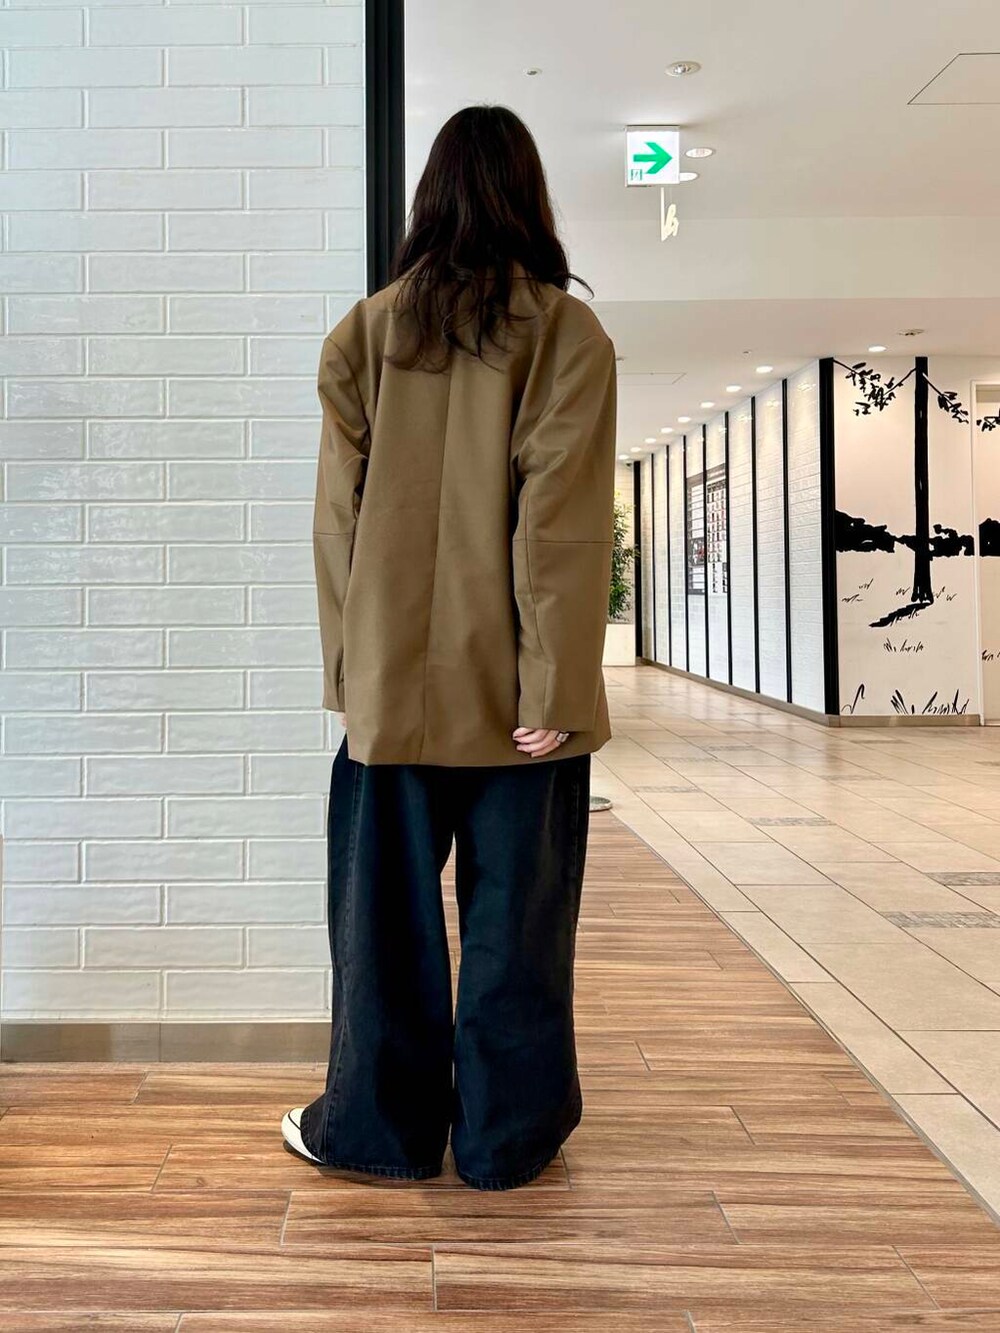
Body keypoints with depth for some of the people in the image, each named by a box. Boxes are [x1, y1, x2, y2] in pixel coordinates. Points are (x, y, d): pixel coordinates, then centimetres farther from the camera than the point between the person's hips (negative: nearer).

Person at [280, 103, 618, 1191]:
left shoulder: (365, 330, 5)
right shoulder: (568, 334, -3)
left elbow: (338, 515, 3)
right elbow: (562, 525, -11)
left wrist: (349, 666, 7)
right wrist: (560, 688, -11)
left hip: (392, 679, 2)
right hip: (515, 682, -2)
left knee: (385, 908, 12)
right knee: (515, 916, 9)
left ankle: (380, 1126, 23)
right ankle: (507, 1138, 21)